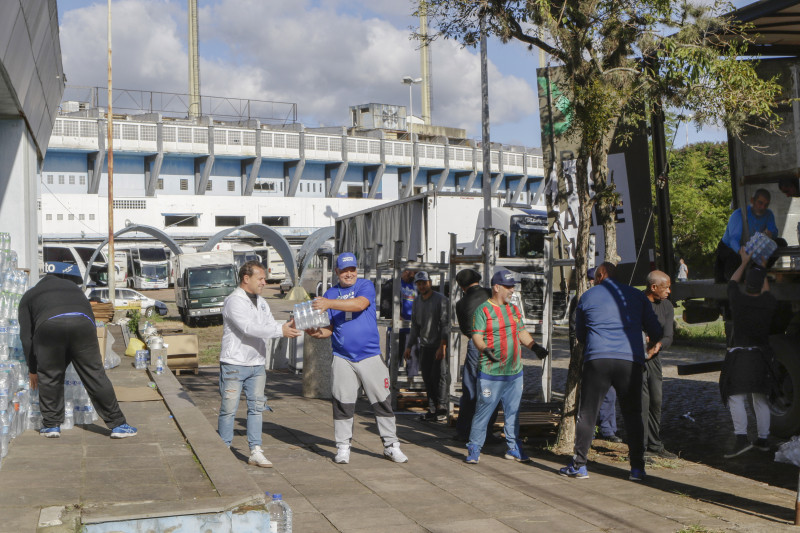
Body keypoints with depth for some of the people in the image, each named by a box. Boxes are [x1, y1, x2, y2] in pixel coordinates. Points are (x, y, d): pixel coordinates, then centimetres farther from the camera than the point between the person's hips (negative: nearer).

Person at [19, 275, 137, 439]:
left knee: (49, 377, 17)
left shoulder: (29, 296, 33)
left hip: (49, 326, -2)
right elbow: (91, 317, 36)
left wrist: (32, 370, 35)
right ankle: (118, 424, 10)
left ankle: (51, 425, 23)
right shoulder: (72, 286, 41)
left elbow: (26, 336, 28)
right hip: (82, 323, 2)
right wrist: (96, 354, 42)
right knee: (95, 376, 7)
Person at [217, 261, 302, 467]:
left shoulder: (261, 302, 14)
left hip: (257, 365, 7)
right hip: (234, 364, -7)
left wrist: (290, 328, -9)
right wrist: (281, 330, -26)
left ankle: (255, 452, 10)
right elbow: (248, 328, -24)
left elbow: (270, 325, 11)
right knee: (228, 409, 1)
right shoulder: (234, 301, -13)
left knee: (256, 407, 5)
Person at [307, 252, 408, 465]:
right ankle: (343, 447, 15)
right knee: (342, 404, 2)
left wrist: (329, 304, -28)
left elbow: (360, 304, -21)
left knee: (382, 402, 3)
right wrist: (316, 332, -13)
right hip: (342, 358, 2)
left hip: (370, 355, -2)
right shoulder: (330, 294, 10)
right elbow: (331, 328, 9)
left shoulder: (366, 286, 1)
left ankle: (391, 445, 15)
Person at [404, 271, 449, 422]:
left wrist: (442, 346, -19)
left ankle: (441, 410, 0)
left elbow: (445, 324, -12)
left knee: (438, 377, -8)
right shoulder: (417, 301, 13)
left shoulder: (441, 300, -8)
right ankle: (432, 409, 13)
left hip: (438, 346, -6)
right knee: (427, 377, 6)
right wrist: (409, 346, 16)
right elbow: (415, 326, 19)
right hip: (424, 345, 6)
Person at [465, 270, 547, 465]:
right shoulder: (483, 310, -6)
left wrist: (535, 347, 13)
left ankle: (514, 448, 25)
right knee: (483, 411, -4)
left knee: (513, 412, 13)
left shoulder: (514, 309, 15)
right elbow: (477, 337, -12)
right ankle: (474, 449, 9)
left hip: (515, 371, 6)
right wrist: (486, 349, -30)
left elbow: (521, 332, 25)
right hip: (491, 373, -6)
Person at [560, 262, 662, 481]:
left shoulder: (588, 296, 13)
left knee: (587, 413, 4)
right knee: (632, 414, 11)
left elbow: (579, 333, 22)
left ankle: (579, 465, 5)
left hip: (597, 359, -1)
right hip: (630, 361, 1)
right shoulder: (637, 295, 13)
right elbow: (655, 331, 15)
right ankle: (637, 467, 11)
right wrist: (654, 347, 37)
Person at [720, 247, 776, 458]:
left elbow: (732, 281, 14)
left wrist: (744, 262, 27)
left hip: (739, 355, -4)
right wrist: (762, 267, 36)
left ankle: (741, 438, -21)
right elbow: (766, 290, 23)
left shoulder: (737, 300, -7)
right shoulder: (769, 304, 0)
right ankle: (763, 439, 19)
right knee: (760, 398, 13)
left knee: (736, 397, -9)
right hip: (761, 356, 4)